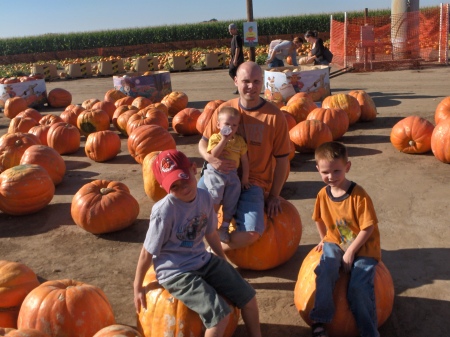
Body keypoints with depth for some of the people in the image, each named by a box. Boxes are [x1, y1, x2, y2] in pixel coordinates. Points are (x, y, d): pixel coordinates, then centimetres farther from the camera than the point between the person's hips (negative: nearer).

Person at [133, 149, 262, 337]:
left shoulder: (204, 197, -7)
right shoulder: (164, 211, -26)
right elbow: (148, 252, -15)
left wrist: (223, 261, 22)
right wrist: (138, 287, -5)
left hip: (203, 261, 7)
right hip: (175, 272, -7)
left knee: (248, 297, 6)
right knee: (220, 315, -20)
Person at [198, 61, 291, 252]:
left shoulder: (274, 116, -5)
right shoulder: (225, 109, 1)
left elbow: (282, 158, 1)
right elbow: (203, 143, 7)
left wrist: (274, 196, -2)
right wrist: (211, 159, -17)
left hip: (254, 181, -1)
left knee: (252, 233, -23)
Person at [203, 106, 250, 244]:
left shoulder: (239, 140, 4)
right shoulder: (215, 138, -4)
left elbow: (244, 160, 8)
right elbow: (213, 155, -21)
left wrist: (245, 179, 8)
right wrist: (224, 139, -22)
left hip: (232, 174, 3)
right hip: (215, 172, -3)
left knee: (230, 202, 1)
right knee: (215, 196, -16)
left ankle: (225, 227, 16)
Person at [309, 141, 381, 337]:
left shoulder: (359, 195, -18)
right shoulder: (323, 194, -2)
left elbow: (368, 228, -15)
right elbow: (320, 219, 18)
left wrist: (350, 252, -16)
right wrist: (324, 240, 16)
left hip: (363, 247, -3)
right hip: (336, 243, 4)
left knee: (358, 287, -22)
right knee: (325, 270, -26)